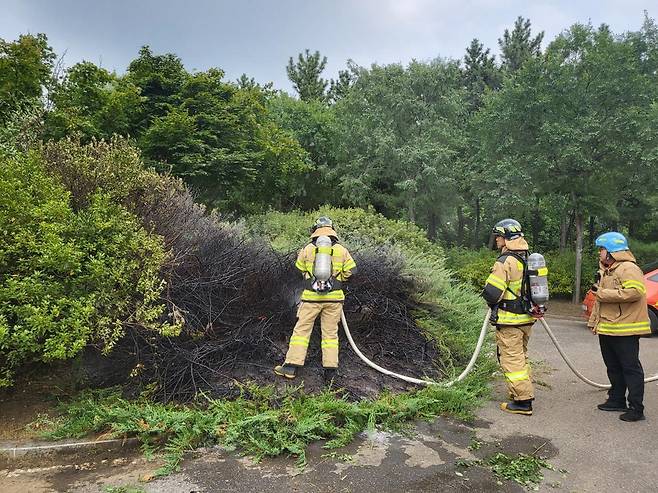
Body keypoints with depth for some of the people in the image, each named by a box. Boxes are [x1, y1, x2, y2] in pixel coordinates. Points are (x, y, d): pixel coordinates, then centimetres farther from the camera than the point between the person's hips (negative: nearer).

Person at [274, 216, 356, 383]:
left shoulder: (307, 249, 0)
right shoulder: (341, 250, 1)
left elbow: (300, 268, 13)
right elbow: (350, 270, 6)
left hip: (311, 296, -1)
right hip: (334, 297, 1)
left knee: (301, 330, 7)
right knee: (330, 333, 9)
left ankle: (291, 367, 9)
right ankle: (330, 371, 12)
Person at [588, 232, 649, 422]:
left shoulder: (628, 269, -13)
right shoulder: (606, 271, 18)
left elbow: (634, 292, -31)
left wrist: (603, 293, -24)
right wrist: (594, 321, 22)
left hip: (625, 330, -10)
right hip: (606, 329, 10)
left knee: (631, 368, -2)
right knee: (614, 367, 17)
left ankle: (636, 408, 4)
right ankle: (617, 400, 28)